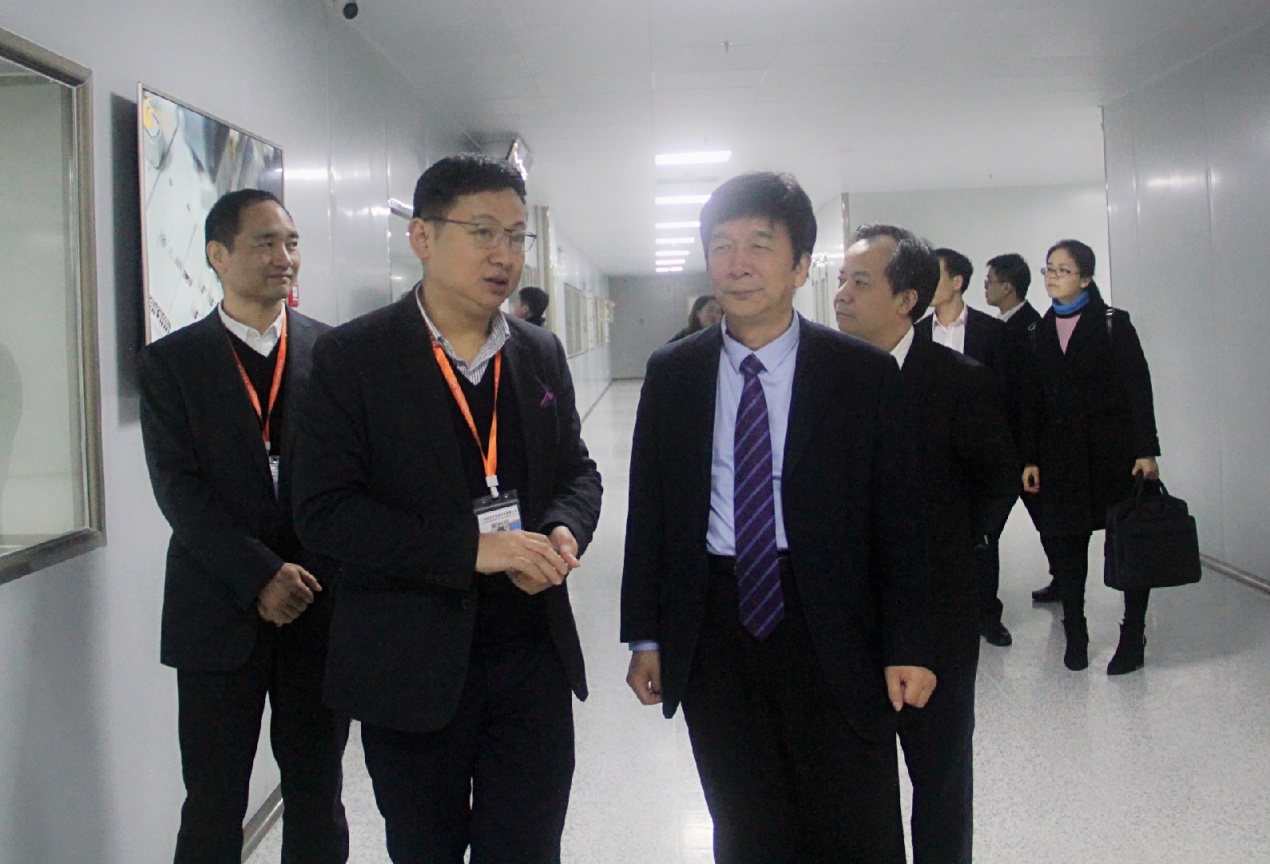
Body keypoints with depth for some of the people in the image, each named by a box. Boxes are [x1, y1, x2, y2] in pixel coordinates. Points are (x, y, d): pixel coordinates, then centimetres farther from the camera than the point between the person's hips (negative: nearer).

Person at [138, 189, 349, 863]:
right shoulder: (170, 362, 2)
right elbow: (178, 488, -6)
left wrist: (315, 577, -9)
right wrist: (259, 575, -16)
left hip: (321, 606, 1)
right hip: (219, 611, -1)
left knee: (317, 790, 11)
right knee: (213, 798, 8)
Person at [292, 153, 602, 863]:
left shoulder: (541, 353, 7)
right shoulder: (353, 357, -8)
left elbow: (578, 472, 15)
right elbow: (325, 511, -14)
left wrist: (564, 532, -9)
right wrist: (470, 548, -22)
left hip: (535, 656, 4)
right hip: (413, 665, -3)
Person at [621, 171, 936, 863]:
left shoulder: (864, 374, -4)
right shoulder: (671, 373, 3)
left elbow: (897, 519, -3)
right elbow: (648, 509, 6)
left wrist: (906, 647, -6)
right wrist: (645, 635, 4)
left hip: (829, 635, -2)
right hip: (712, 632, 2)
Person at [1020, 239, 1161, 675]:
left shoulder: (1114, 324, -2)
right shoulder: (1039, 332, 10)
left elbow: (1138, 389, -6)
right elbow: (1032, 400, 9)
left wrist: (1146, 450, -11)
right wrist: (1030, 459, 4)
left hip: (1113, 449, -3)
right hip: (1061, 454, 4)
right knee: (1064, 543, 3)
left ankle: (1133, 635, 12)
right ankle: (1075, 634, 12)